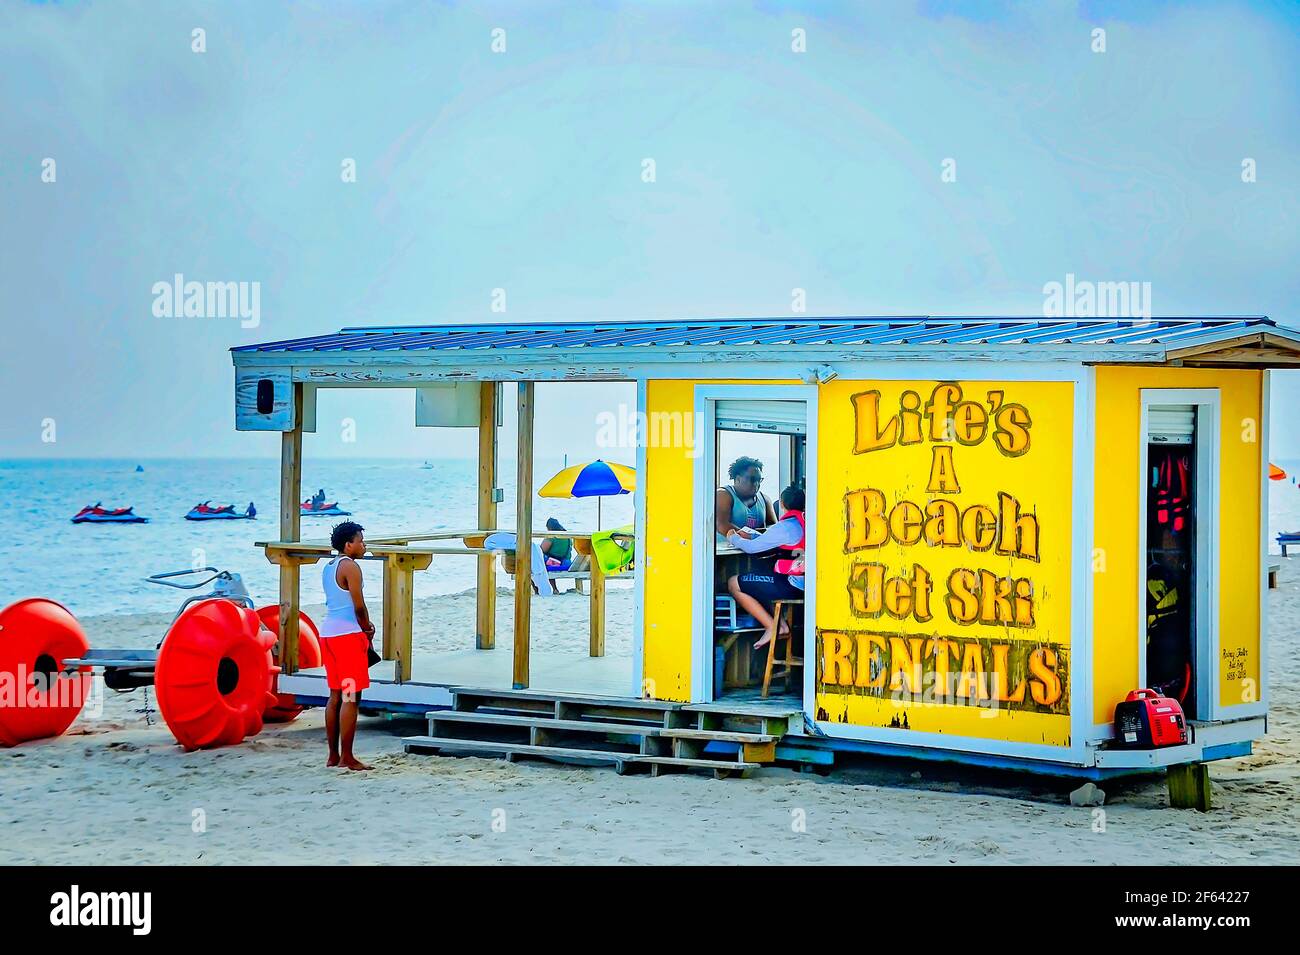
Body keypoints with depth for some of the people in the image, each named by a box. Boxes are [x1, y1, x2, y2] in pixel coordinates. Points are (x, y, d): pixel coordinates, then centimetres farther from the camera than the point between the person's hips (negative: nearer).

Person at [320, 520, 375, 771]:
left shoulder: (329, 568, 16)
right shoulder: (350, 566, -12)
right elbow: (359, 605, -15)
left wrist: (364, 626, 10)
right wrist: (368, 629, 1)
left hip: (328, 634, 9)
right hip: (348, 636, -9)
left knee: (335, 696, 12)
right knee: (350, 698, -6)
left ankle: (333, 755, 14)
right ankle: (346, 758, -7)